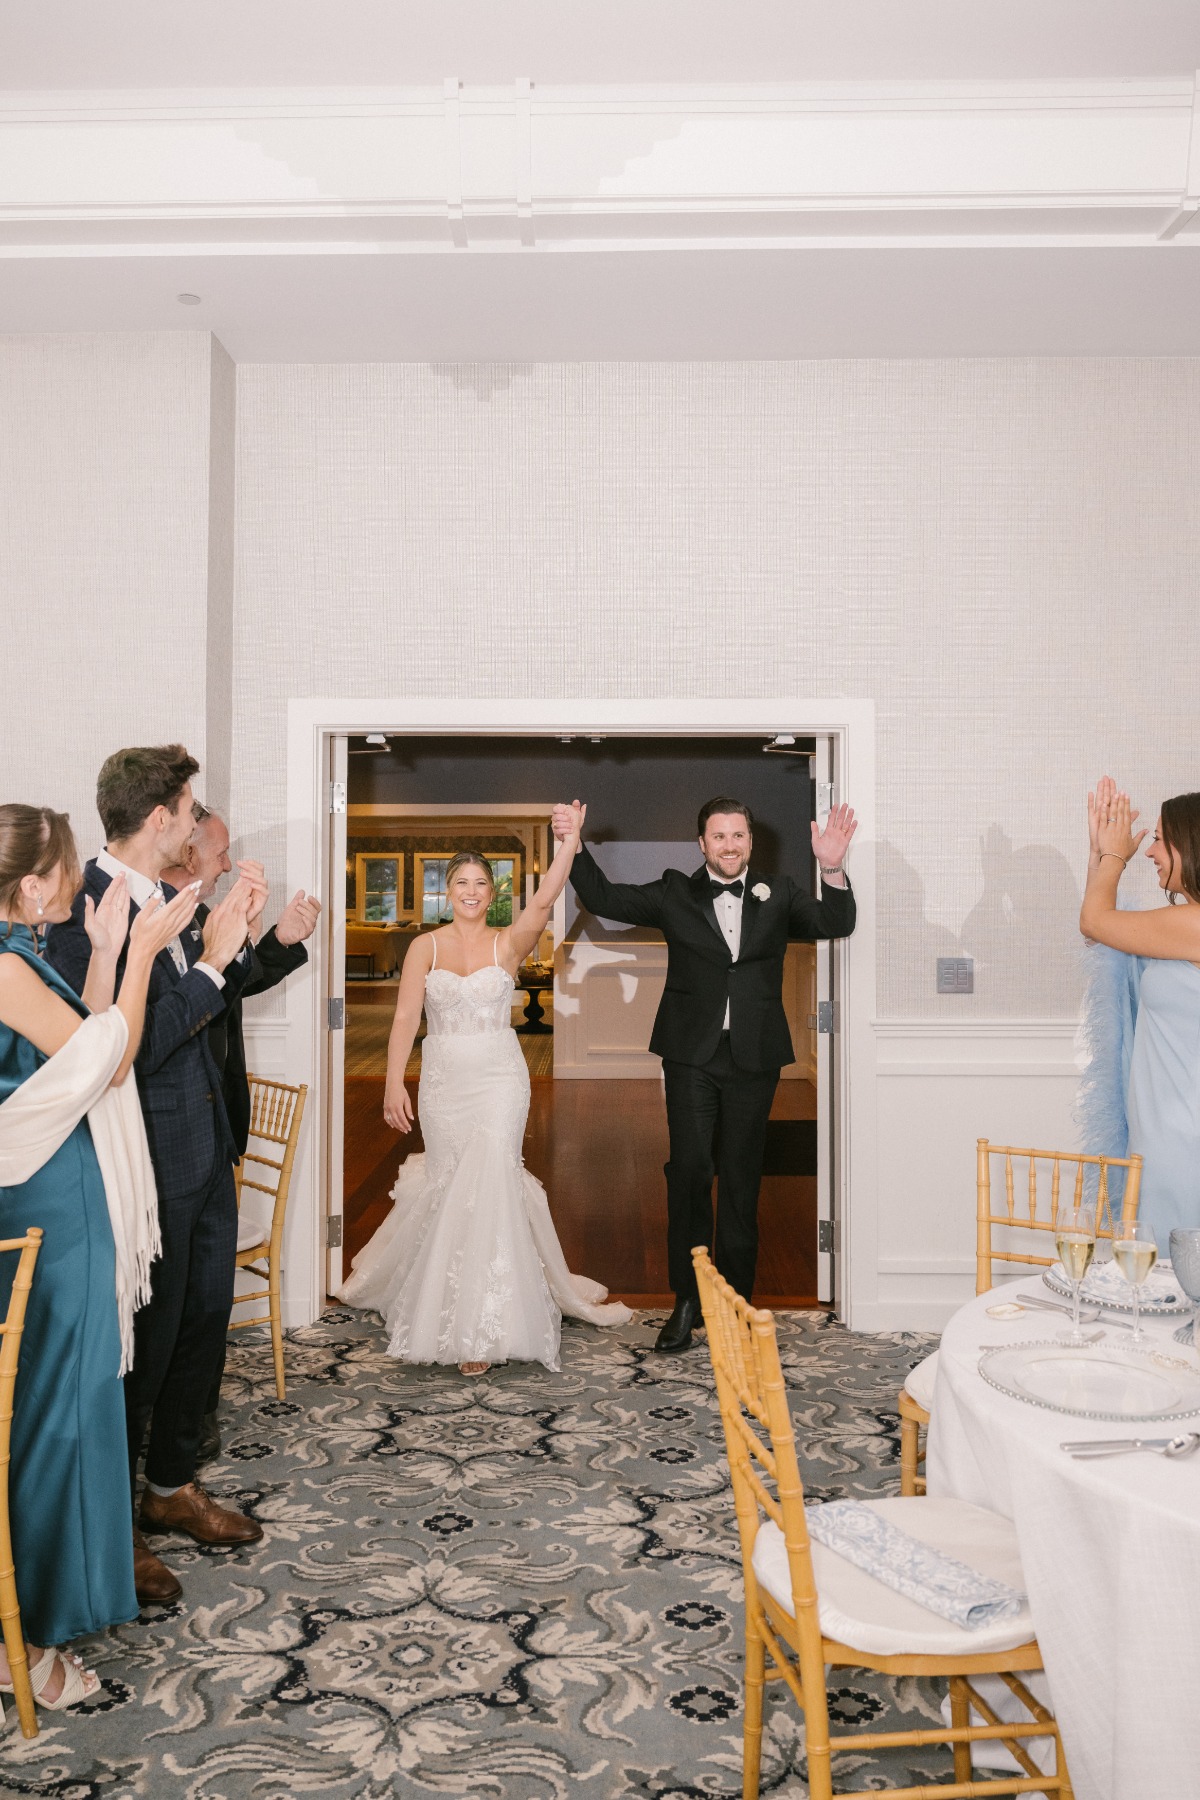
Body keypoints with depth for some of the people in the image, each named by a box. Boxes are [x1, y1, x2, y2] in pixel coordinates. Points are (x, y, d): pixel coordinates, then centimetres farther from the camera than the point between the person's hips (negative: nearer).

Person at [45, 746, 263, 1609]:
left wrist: (234, 939, -1)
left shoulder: (168, 900, 5)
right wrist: (210, 961, -20)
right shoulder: (85, 909, -21)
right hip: (151, 1160, -9)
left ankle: (174, 1485, 40)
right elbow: (135, 1044, -26)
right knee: (147, 1338, 7)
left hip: (204, 1148, 9)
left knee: (205, 1318, 20)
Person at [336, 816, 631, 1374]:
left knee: (489, 1184, -11)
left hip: (499, 1077, -2)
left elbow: (544, 900, -18)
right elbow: (405, 1017, -4)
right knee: (447, 1186, 10)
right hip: (443, 1078, 2)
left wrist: (568, 843, -31)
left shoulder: (508, 943, 0)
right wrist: (394, 1083, -15)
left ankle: (482, 1330, 1)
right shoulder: (426, 946, 3)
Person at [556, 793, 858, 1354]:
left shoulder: (778, 894, 8)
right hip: (692, 1055, -1)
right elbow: (605, 898, 3)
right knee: (689, 1167, -9)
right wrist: (576, 846, -10)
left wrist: (833, 870, -21)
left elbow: (836, 925, -4)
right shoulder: (676, 894, 6)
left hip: (753, 1058, 1)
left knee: (741, 1179, 8)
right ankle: (687, 1301, 6)